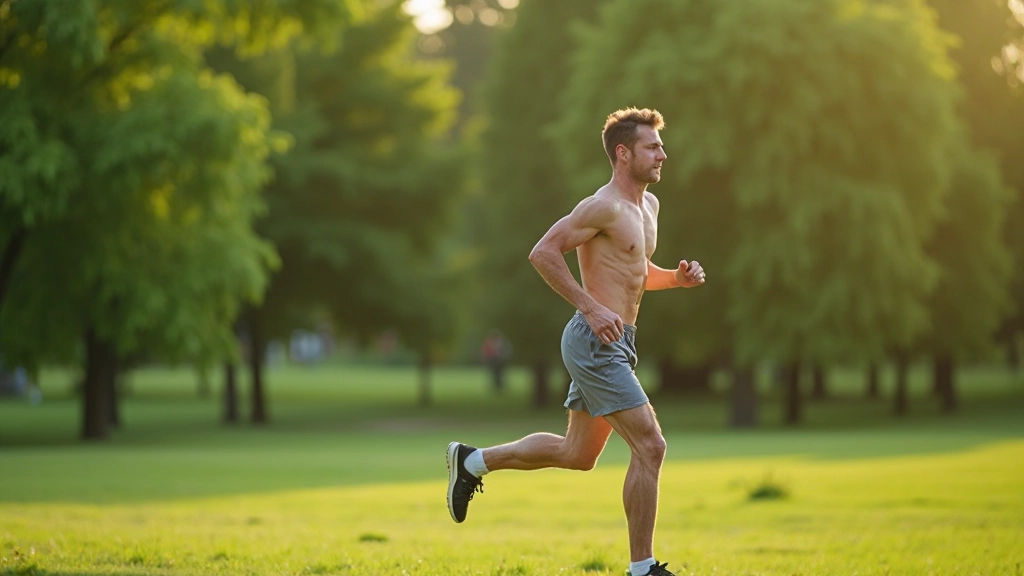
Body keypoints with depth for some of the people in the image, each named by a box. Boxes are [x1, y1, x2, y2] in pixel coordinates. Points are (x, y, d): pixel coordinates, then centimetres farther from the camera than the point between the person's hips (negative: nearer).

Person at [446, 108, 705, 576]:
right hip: (596, 343, -10)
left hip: (615, 345, 10)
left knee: (577, 454, 19)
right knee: (649, 446, -12)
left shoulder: (648, 205, 16)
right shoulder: (605, 206, -14)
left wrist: (678, 278, 8)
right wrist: (592, 308, -22)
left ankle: (472, 461, 31)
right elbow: (543, 252, -19)